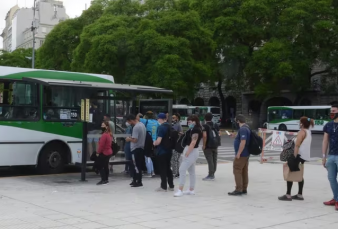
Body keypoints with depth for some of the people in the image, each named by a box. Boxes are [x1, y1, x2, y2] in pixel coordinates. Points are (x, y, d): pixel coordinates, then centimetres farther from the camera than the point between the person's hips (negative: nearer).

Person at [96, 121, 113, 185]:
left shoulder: (104, 135, -21)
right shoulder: (109, 134, 11)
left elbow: (101, 145, -23)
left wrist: (98, 152, -14)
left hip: (104, 153, -10)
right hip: (108, 152, 10)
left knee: (100, 166, -5)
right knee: (106, 166, 15)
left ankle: (103, 180, -9)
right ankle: (106, 179, 20)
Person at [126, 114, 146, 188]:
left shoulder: (136, 127, -20)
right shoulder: (142, 125, 10)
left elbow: (135, 140, -24)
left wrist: (129, 139, -6)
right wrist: (132, 137, 14)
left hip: (136, 149, -10)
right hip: (141, 148, 10)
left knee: (136, 166, -2)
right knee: (136, 165, 16)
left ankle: (139, 182, 3)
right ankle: (135, 180, 23)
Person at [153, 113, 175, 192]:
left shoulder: (161, 127, -17)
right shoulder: (170, 127, 8)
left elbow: (159, 141, -22)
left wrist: (154, 143, -3)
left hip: (161, 151, -8)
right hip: (169, 150, 8)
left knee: (162, 169, 0)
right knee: (168, 168, 15)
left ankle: (163, 187, 5)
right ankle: (171, 186, 19)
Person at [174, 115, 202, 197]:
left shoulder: (196, 130, -16)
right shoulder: (193, 129, 15)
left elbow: (193, 142, -23)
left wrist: (187, 152, -24)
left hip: (192, 152, -11)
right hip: (191, 151, 11)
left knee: (182, 170, -12)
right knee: (191, 171, 13)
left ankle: (180, 190, -12)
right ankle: (191, 190, 20)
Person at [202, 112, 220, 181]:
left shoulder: (205, 126, -11)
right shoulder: (216, 126, 7)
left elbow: (205, 136, -21)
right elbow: (219, 134, 8)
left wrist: (204, 145, -13)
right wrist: (217, 143, 16)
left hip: (208, 146, -6)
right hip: (215, 146, 6)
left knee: (210, 161, -5)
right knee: (214, 160, 12)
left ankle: (211, 175, -5)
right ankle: (212, 174, 21)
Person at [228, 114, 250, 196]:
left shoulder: (243, 129, -19)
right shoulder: (246, 128, 13)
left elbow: (243, 142, -26)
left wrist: (238, 154, -24)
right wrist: (235, 136, 20)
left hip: (241, 155, -10)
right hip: (246, 154, 10)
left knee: (237, 172, -5)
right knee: (244, 172, 12)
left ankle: (238, 190, -4)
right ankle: (244, 189, 17)